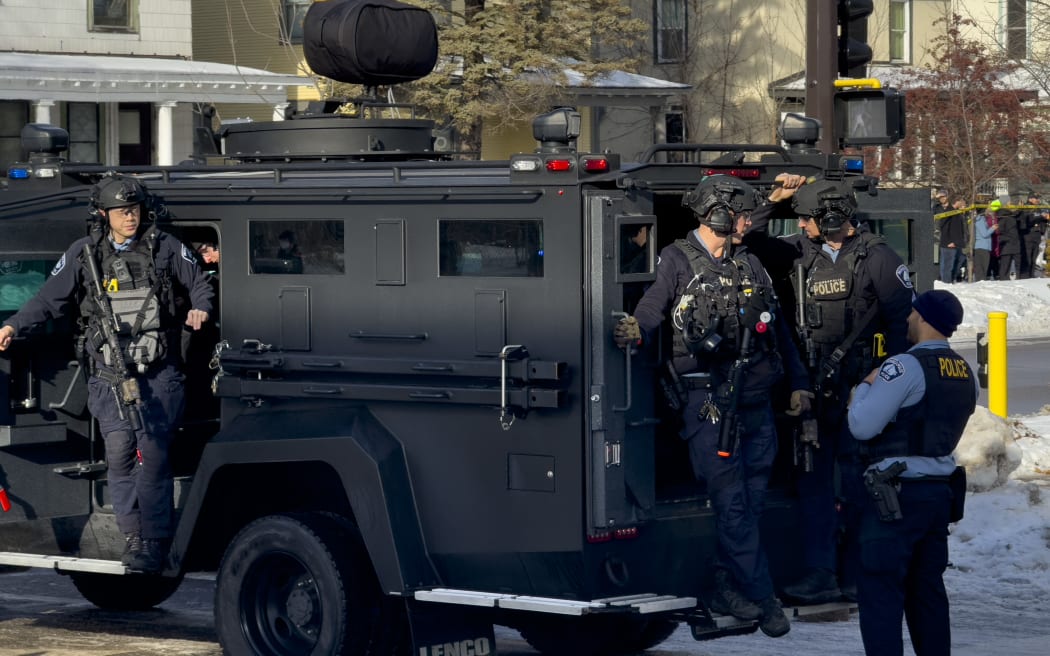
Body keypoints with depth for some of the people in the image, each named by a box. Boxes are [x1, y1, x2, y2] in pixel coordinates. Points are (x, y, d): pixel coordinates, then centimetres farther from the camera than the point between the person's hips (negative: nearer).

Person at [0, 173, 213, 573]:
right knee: (119, 450, -10)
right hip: (109, 373, 1)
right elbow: (50, 298, 10)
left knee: (152, 454, -8)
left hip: (158, 373, -1)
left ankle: (155, 541, -4)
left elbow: (198, 283, 15)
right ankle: (132, 536, 1)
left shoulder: (164, 248, 5)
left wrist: (200, 308, -6)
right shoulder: (84, 254, 6)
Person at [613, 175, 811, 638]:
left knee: (750, 501, 7)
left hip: (755, 399, 6)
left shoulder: (749, 264, 16)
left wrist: (798, 383, 18)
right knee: (732, 503, -6)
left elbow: (777, 326, 20)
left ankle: (728, 589, 17)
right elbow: (652, 309, -9)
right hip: (709, 402, -6)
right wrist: (635, 332, -32)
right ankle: (762, 598, -1)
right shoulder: (678, 261, -1)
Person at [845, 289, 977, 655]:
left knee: (879, 588, -4)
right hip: (941, 490, 8)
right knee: (927, 587, 16)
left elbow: (862, 425, -18)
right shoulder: (965, 374, 9)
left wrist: (865, 386, 0)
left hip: (897, 494, -8)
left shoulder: (905, 368, -16)